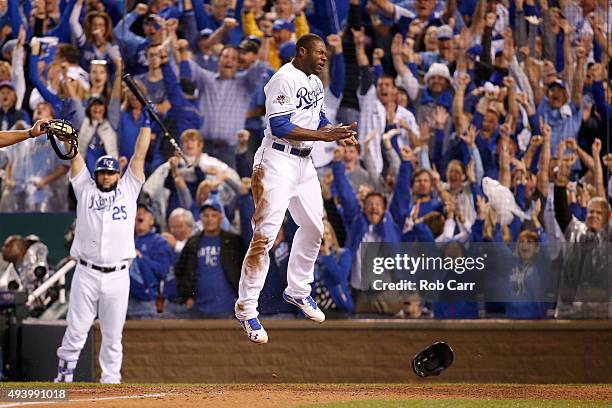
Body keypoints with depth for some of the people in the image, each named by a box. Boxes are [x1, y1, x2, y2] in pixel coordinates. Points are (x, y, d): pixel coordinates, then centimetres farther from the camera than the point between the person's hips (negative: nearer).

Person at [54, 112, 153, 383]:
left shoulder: (128, 190, 11)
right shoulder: (85, 190, 11)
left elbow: (139, 155, 9)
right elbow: (75, 154, 6)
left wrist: (146, 123, 6)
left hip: (118, 277, 1)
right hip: (86, 274, -1)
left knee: (113, 336, 5)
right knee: (76, 331, -1)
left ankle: (111, 381, 10)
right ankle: (64, 375, 9)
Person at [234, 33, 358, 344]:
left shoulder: (315, 82, 13)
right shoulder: (285, 80, -16)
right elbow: (280, 126, -22)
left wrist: (338, 132, 0)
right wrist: (324, 135, -23)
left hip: (304, 162, 9)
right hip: (277, 163, -9)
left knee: (313, 227, 17)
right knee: (265, 235, -12)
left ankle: (298, 291, 35)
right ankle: (246, 308, -8)